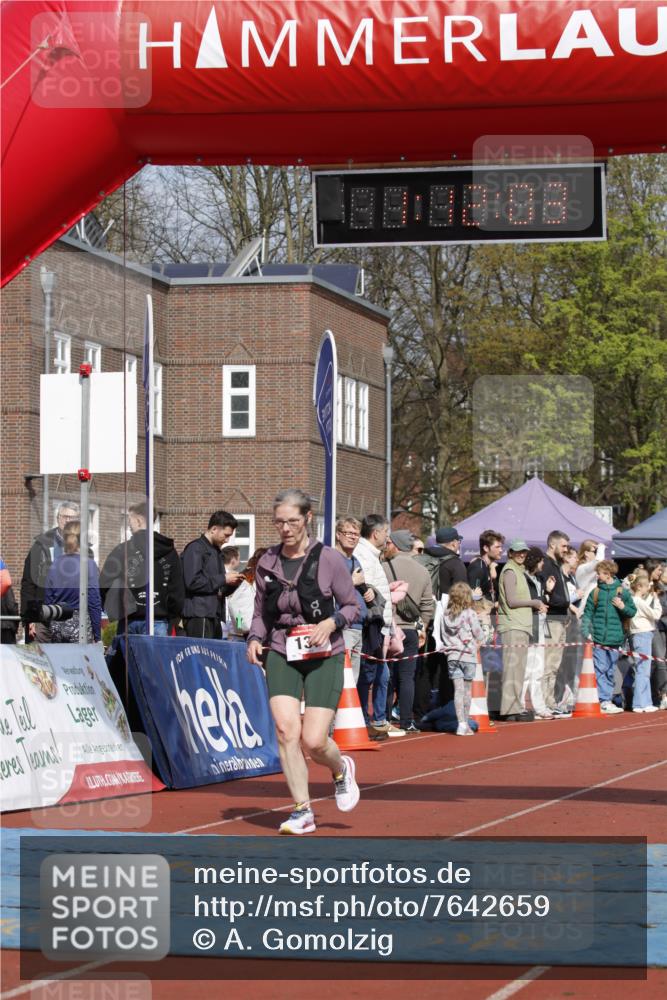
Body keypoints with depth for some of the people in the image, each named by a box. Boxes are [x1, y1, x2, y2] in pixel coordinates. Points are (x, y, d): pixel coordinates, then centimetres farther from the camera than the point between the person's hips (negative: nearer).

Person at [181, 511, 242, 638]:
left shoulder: (217, 552, 23)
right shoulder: (195, 549, -5)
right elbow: (192, 582, -18)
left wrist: (231, 582, 4)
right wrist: (223, 579, -12)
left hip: (214, 615, 9)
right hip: (198, 616, -9)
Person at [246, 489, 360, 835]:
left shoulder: (328, 559, -6)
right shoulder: (267, 563, 5)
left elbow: (352, 606, 2)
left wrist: (332, 622, -17)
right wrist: (254, 639, -3)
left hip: (324, 657, -3)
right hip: (280, 654, 3)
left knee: (313, 741, -10)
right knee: (286, 729, -16)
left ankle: (340, 769, 28)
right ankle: (302, 811, -6)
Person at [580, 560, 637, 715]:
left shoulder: (622, 591, 4)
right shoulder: (595, 592, 4)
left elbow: (633, 612, 7)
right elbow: (587, 613, 2)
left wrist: (623, 607, -13)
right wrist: (586, 631, -10)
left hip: (615, 638, 1)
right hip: (598, 638, -1)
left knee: (610, 672, 8)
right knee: (600, 670, -7)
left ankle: (607, 700, 15)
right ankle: (604, 701, -7)